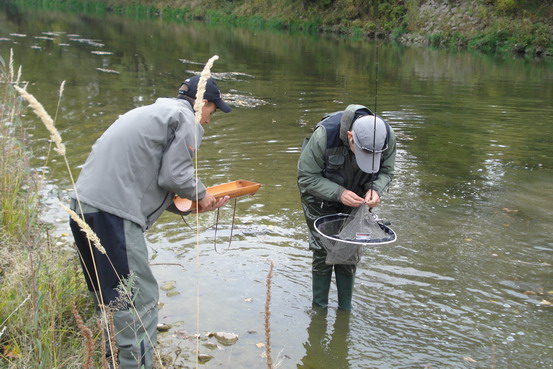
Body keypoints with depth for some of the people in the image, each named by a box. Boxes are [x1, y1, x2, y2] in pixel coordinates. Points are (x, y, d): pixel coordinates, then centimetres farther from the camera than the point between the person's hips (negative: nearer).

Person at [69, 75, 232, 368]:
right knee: (140, 300, -5)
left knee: (111, 295, 21)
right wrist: (201, 194, 7)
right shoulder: (186, 119, -2)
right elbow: (174, 176, -12)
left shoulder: (155, 112, 26)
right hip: (113, 212, -10)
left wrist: (196, 204, 22)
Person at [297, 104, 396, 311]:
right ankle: (319, 309, 15)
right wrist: (338, 193, -38)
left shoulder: (387, 137, -24)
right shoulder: (325, 134, -36)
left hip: (355, 198, 3)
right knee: (323, 251, -3)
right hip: (321, 198, -3)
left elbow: (386, 172, -6)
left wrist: (375, 189, -28)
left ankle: (345, 309, 21)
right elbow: (307, 177, -26)